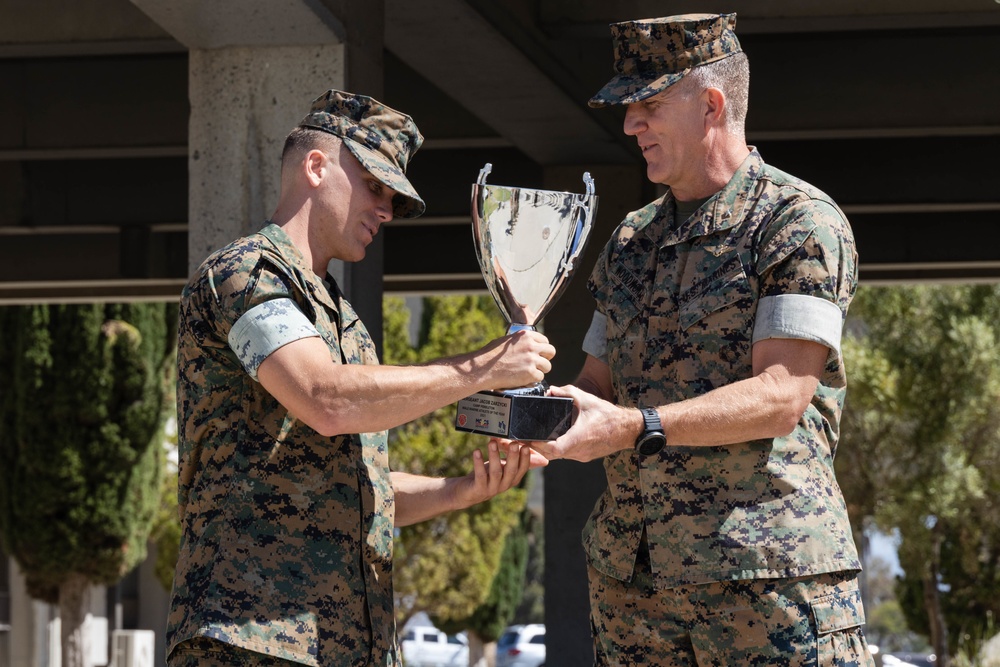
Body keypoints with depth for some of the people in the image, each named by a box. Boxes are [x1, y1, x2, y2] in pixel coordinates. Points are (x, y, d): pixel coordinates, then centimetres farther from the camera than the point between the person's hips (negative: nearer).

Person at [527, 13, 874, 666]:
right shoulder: (630, 242, 19)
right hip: (629, 571, 6)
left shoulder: (801, 222, -5)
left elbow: (779, 399, -14)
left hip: (766, 568, -6)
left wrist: (635, 428, -24)